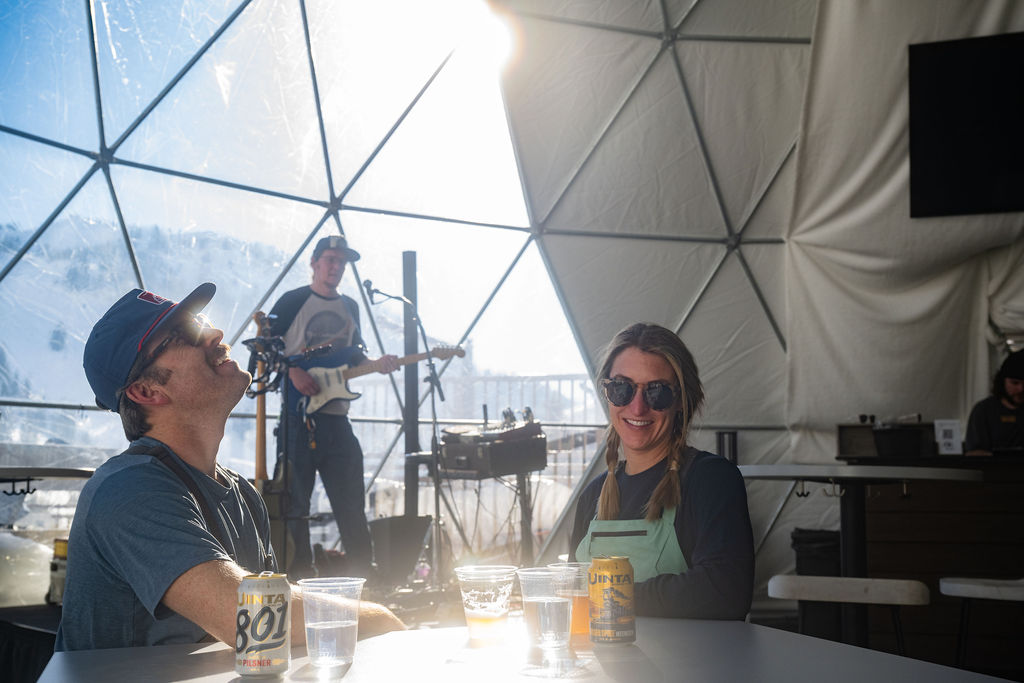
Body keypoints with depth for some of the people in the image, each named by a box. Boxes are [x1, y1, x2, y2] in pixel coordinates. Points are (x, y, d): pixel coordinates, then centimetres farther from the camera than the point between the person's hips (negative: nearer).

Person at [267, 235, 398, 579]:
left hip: (336, 413, 6)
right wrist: (294, 373, -17)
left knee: (350, 498, 6)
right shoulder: (293, 301, 0)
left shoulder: (350, 307, 17)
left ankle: (362, 571, 12)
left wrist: (375, 364, 4)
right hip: (299, 412, -5)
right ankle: (300, 574, 3)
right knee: (295, 497, -3)